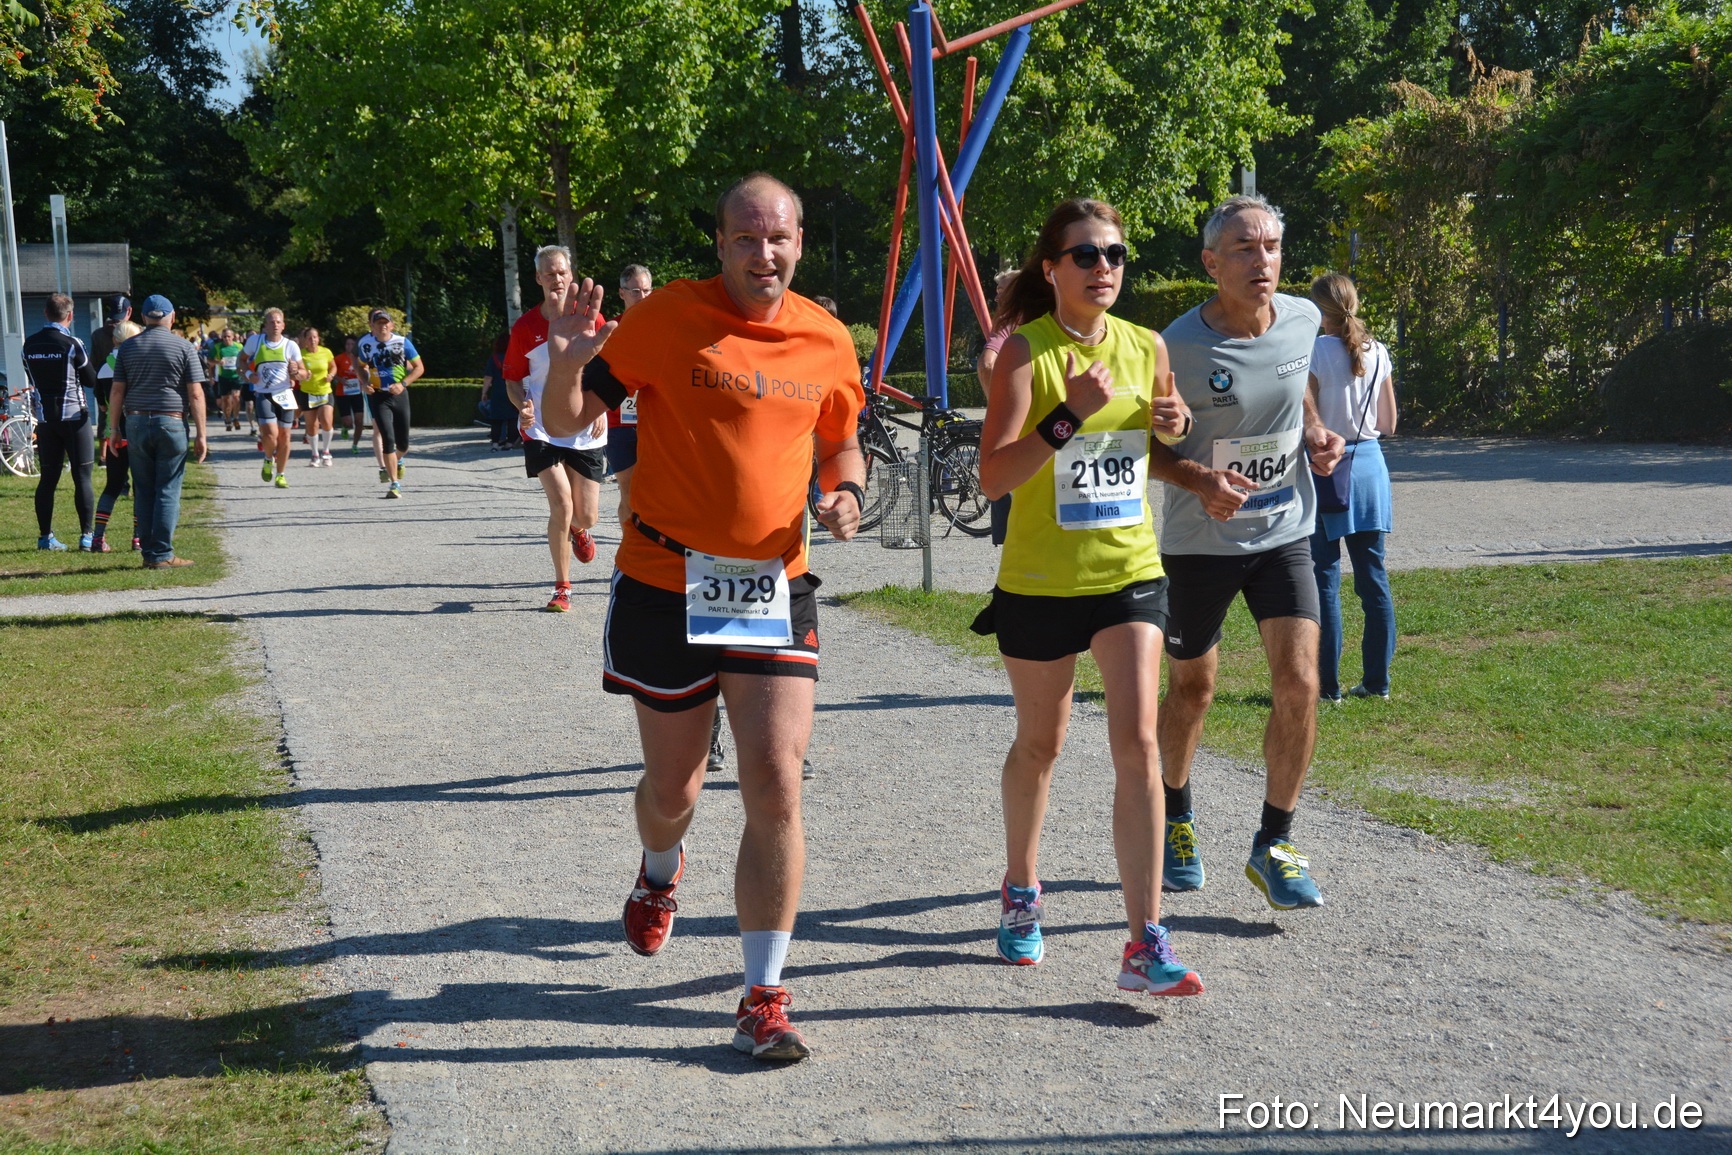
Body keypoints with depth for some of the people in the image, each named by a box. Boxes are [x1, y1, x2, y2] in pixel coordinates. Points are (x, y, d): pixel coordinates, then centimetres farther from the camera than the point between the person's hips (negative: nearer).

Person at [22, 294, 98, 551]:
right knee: (82, 478, 0)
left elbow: (31, 378, 15)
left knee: (48, 478, 8)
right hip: (74, 415, -5)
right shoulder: (72, 344, -11)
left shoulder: (29, 344, 4)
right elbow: (92, 381, -2)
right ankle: (86, 535, -2)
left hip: (44, 418, 5)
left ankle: (45, 536, 9)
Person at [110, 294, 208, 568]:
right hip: (172, 423, -3)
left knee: (143, 491, 9)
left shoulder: (127, 347, 7)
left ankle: (149, 553, 9)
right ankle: (162, 555, -3)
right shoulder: (183, 348, -1)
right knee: (168, 491, 0)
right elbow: (196, 394, -5)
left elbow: (117, 392, 5)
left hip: (136, 423, 3)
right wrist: (200, 435, -2)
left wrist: (115, 428, 12)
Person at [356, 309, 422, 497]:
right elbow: (361, 367, 16)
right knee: (387, 439, -16)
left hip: (399, 395, 1)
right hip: (378, 396, -1)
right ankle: (395, 484, -11)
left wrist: (403, 384, -12)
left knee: (403, 444, 7)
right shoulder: (365, 344, -2)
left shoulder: (402, 342, -5)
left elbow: (419, 367, 1)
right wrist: (365, 383, -3)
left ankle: (397, 461, 45)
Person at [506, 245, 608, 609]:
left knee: (587, 516, 5)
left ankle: (577, 531, 47)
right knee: (561, 505, -17)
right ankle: (562, 587, 2)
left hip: (586, 432, 2)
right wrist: (523, 405, -16)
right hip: (542, 430, -2)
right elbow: (512, 380, 5)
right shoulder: (525, 327, -3)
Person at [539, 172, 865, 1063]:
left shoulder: (826, 340, 3)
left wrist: (845, 497, -2)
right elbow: (567, 423, -3)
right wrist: (567, 365, -25)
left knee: (776, 787, -9)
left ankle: (763, 998, 1)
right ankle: (660, 874, 51)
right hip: (666, 586, -1)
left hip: (775, 587, 1)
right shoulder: (666, 319, -7)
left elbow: (841, 442, 19)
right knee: (672, 785, 13)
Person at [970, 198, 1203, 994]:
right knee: (1038, 745, 15)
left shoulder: (1147, 347, 3)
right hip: (1039, 579, -2)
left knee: (1137, 743, -9)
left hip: (1131, 572, 3)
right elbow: (994, 476, -20)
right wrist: (1070, 414, -31)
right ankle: (1021, 892, 40)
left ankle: (1145, 944, -7)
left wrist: (1174, 426, -4)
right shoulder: (1026, 350, -11)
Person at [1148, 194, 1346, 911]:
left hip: (1284, 534, 3)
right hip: (1198, 541, -3)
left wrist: (1315, 433, 0)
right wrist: (1199, 479, -25)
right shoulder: (1177, 347, -18)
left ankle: (1273, 844, 5)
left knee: (1298, 683, -10)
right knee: (1191, 689, 12)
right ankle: (1176, 818, 39)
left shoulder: (1302, 320, -4)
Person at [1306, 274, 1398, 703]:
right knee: (1373, 577, 10)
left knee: (1325, 579, -1)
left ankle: (1327, 683, 0)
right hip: (1369, 464, 5)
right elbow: (1388, 424, 10)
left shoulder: (1316, 352, -10)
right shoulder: (1378, 353, 5)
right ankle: (1377, 679, 15)